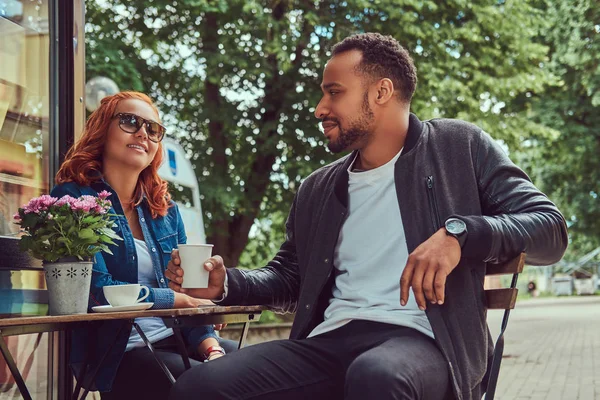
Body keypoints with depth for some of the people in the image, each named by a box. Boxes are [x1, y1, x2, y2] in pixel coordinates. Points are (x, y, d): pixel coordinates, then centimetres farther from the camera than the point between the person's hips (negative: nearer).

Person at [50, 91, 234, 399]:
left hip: (172, 341, 6)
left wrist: (211, 347, -7)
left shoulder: (164, 208, 13)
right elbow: (97, 290, -14)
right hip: (114, 354, -6)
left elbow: (189, 289, 10)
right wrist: (178, 299, -11)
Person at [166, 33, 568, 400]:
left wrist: (458, 232, -17)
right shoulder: (317, 189, 21)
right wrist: (226, 284, 8)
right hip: (329, 343, 5)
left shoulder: (459, 146, 8)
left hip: (420, 340, -4)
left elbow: (550, 228, 1)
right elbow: (287, 277, 30)